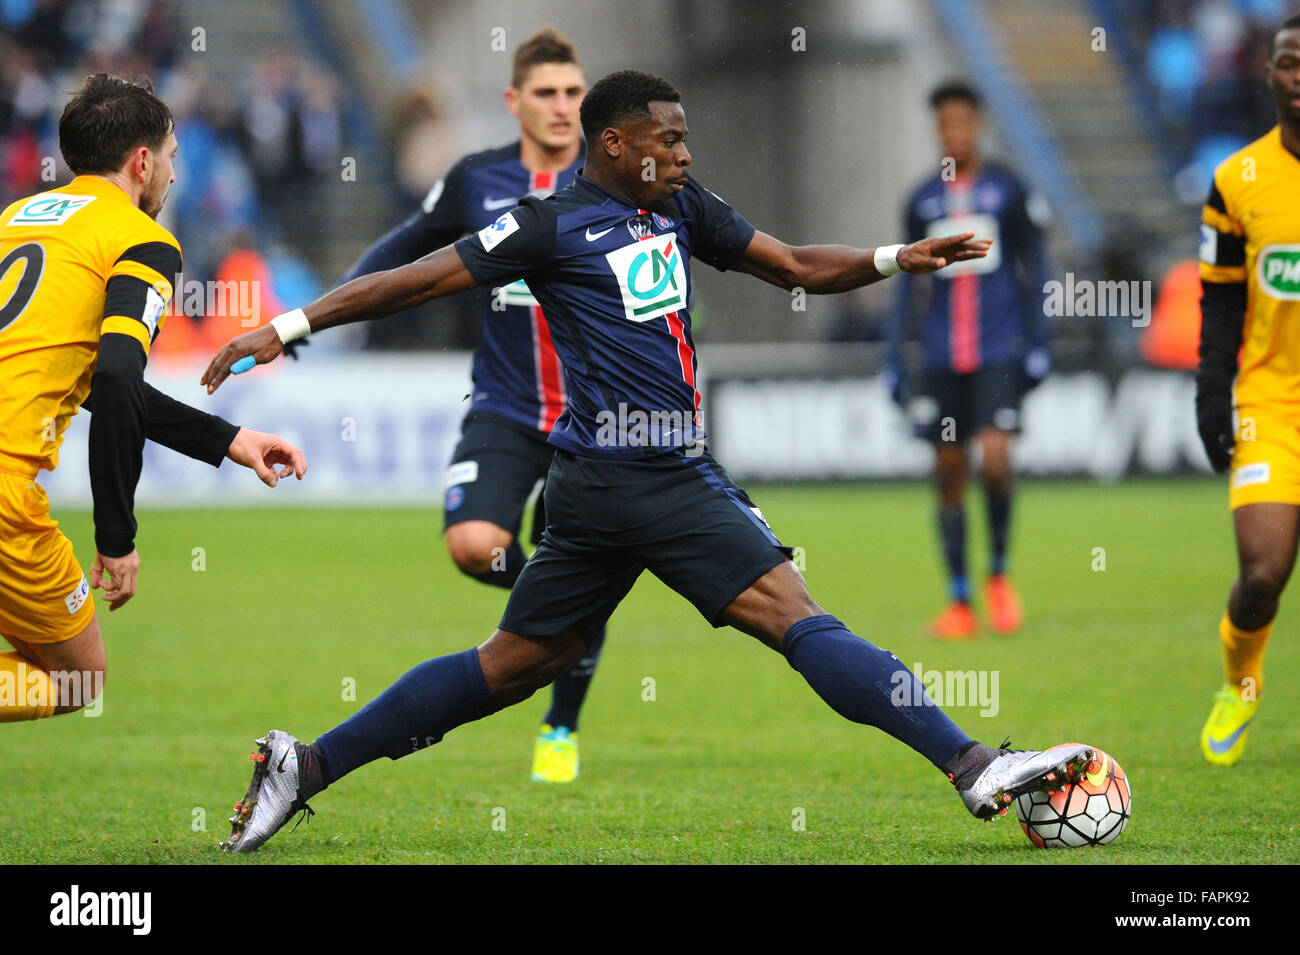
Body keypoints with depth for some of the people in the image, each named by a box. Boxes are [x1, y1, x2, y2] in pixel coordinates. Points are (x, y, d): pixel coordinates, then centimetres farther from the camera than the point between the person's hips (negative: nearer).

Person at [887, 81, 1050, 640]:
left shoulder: (1008, 191, 4)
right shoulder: (922, 201, 11)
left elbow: (1033, 272, 6)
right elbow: (908, 285, 15)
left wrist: (1036, 344, -1)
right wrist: (895, 358, 11)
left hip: (998, 353, -3)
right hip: (942, 358, 3)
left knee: (994, 460, -17)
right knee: (948, 473, 1)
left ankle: (998, 573, 7)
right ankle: (959, 603, 7)